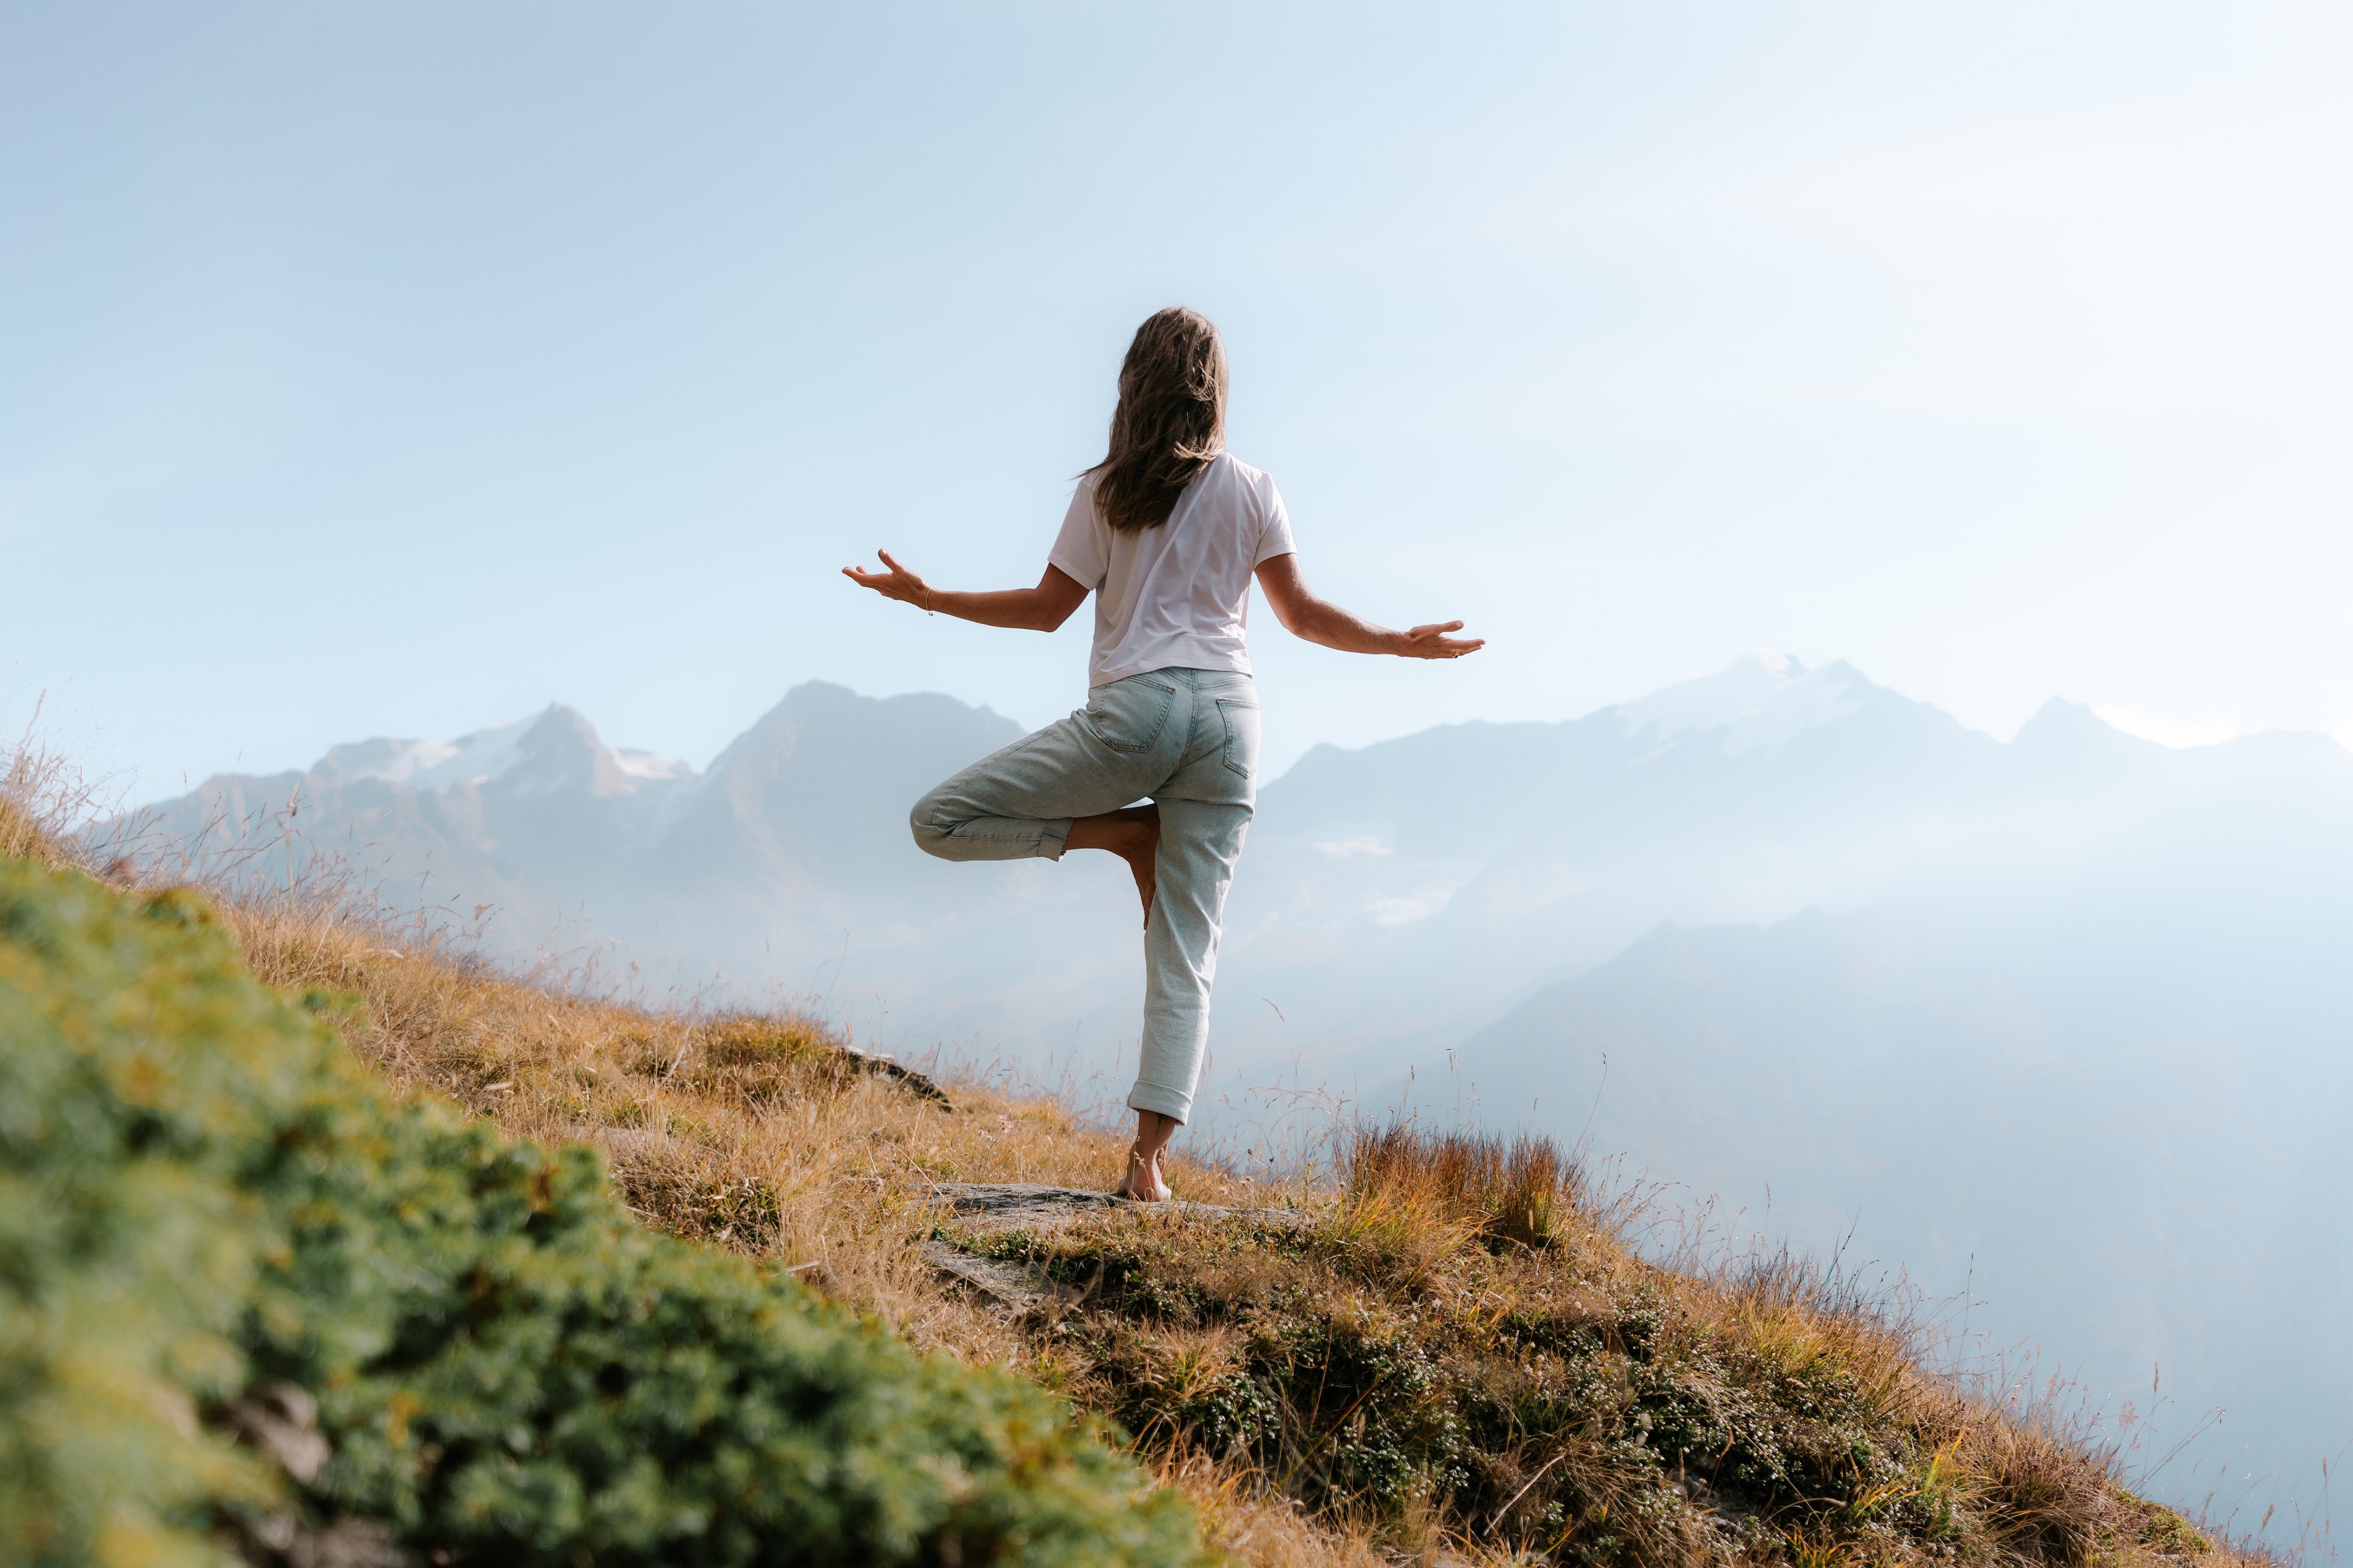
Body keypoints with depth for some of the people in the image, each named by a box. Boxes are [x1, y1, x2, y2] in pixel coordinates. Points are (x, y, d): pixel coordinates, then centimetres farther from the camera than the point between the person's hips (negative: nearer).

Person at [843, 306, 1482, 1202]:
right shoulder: (1252, 492, 9)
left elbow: (1048, 608, 7)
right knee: (1186, 959, 3)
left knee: (940, 822, 8)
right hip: (1226, 720, 4)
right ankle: (1148, 1159, -6)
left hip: (1133, 710, -4)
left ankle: (1126, 831, 2)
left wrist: (924, 597, 17)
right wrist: (1406, 643, 23)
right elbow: (1303, 615, 10)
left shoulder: (1107, 491, 3)